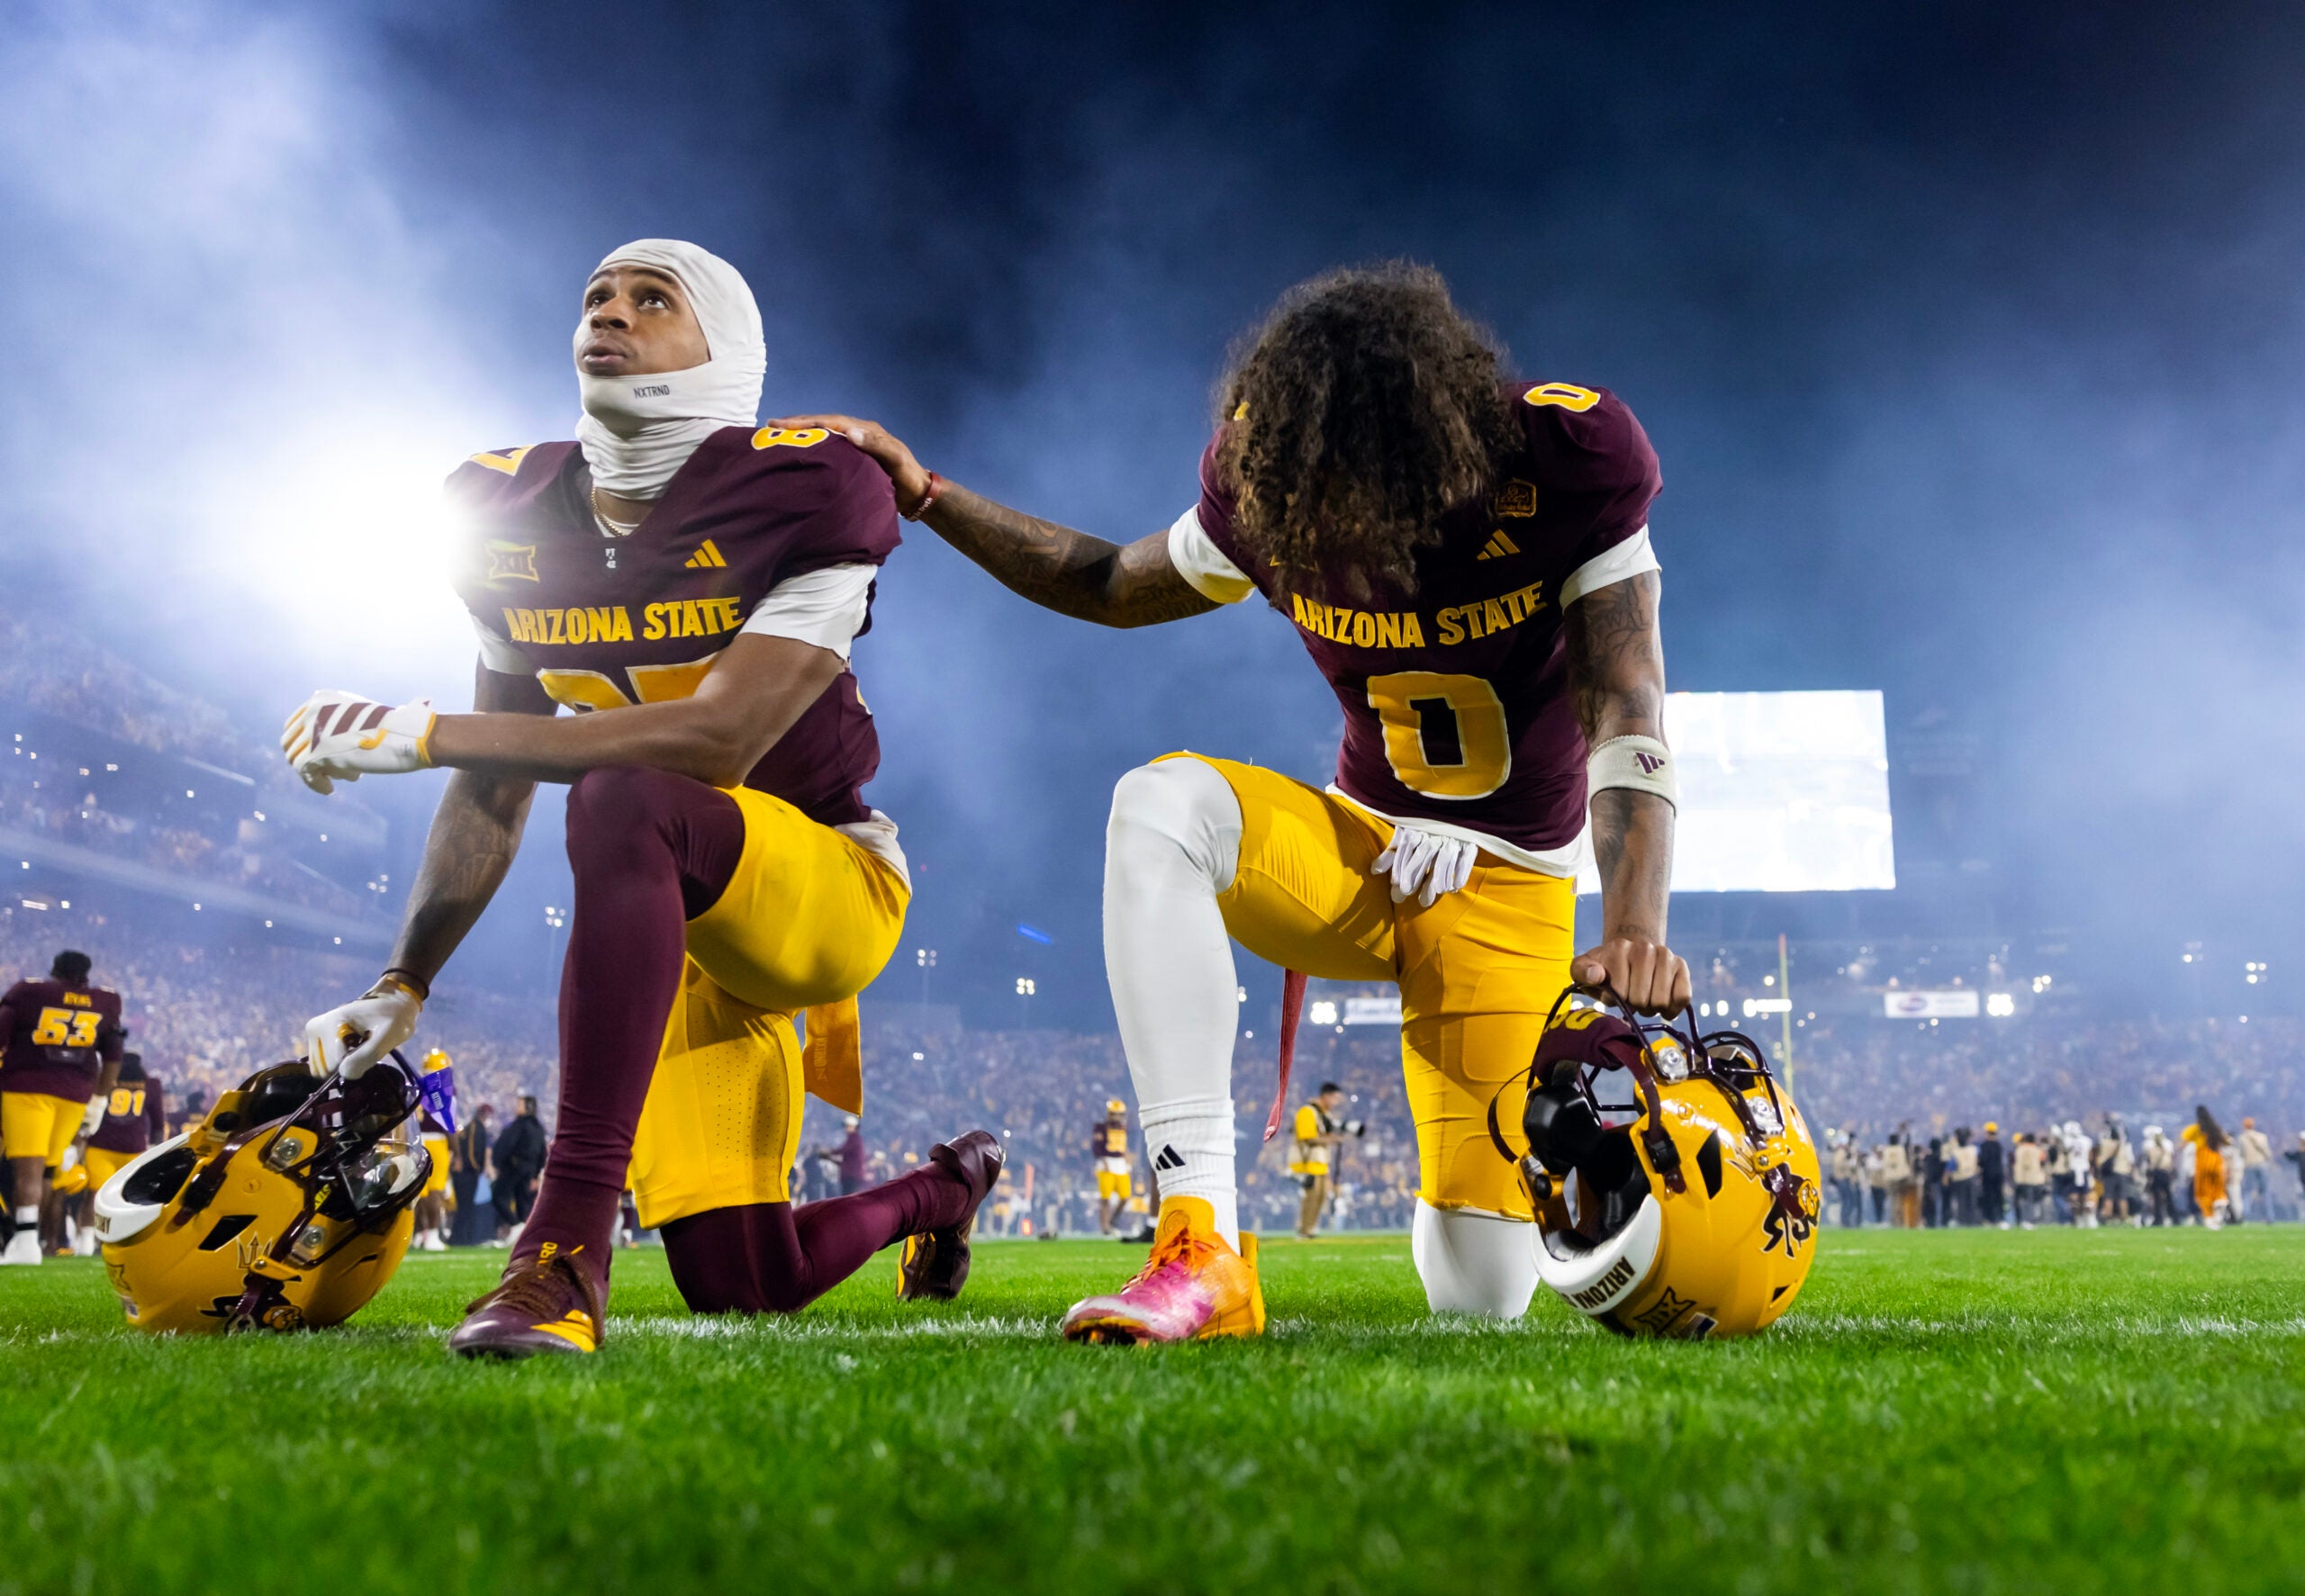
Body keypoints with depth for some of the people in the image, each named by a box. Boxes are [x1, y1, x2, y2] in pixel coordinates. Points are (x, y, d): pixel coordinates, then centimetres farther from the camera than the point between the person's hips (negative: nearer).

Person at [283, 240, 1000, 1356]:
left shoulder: (802, 496, -18)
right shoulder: (513, 511, 1)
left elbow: (718, 741, -29)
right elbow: (495, 794, 7)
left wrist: (425, 735, -30)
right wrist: (402, 984, 0)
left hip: (825, 878, -6)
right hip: (681, 925, 6)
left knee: (622, 799, -38)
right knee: (743, 1287, 4)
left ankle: (566, 1246, -37)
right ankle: (944, 1190, 39)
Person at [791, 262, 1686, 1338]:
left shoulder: (1565, 465, -20)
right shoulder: (1270, 488, -11)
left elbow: (1626, 727, -23)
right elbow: (1112, 585, 8)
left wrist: (1633, 930, -39)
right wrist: (923, 496, -1)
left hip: (1505, 890, -2)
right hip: (1356, 847, 2)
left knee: (1480, 1297, -9)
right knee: (1161, 803, -34)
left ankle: (1466, 1196, 34)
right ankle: (1201, 1245, -35)